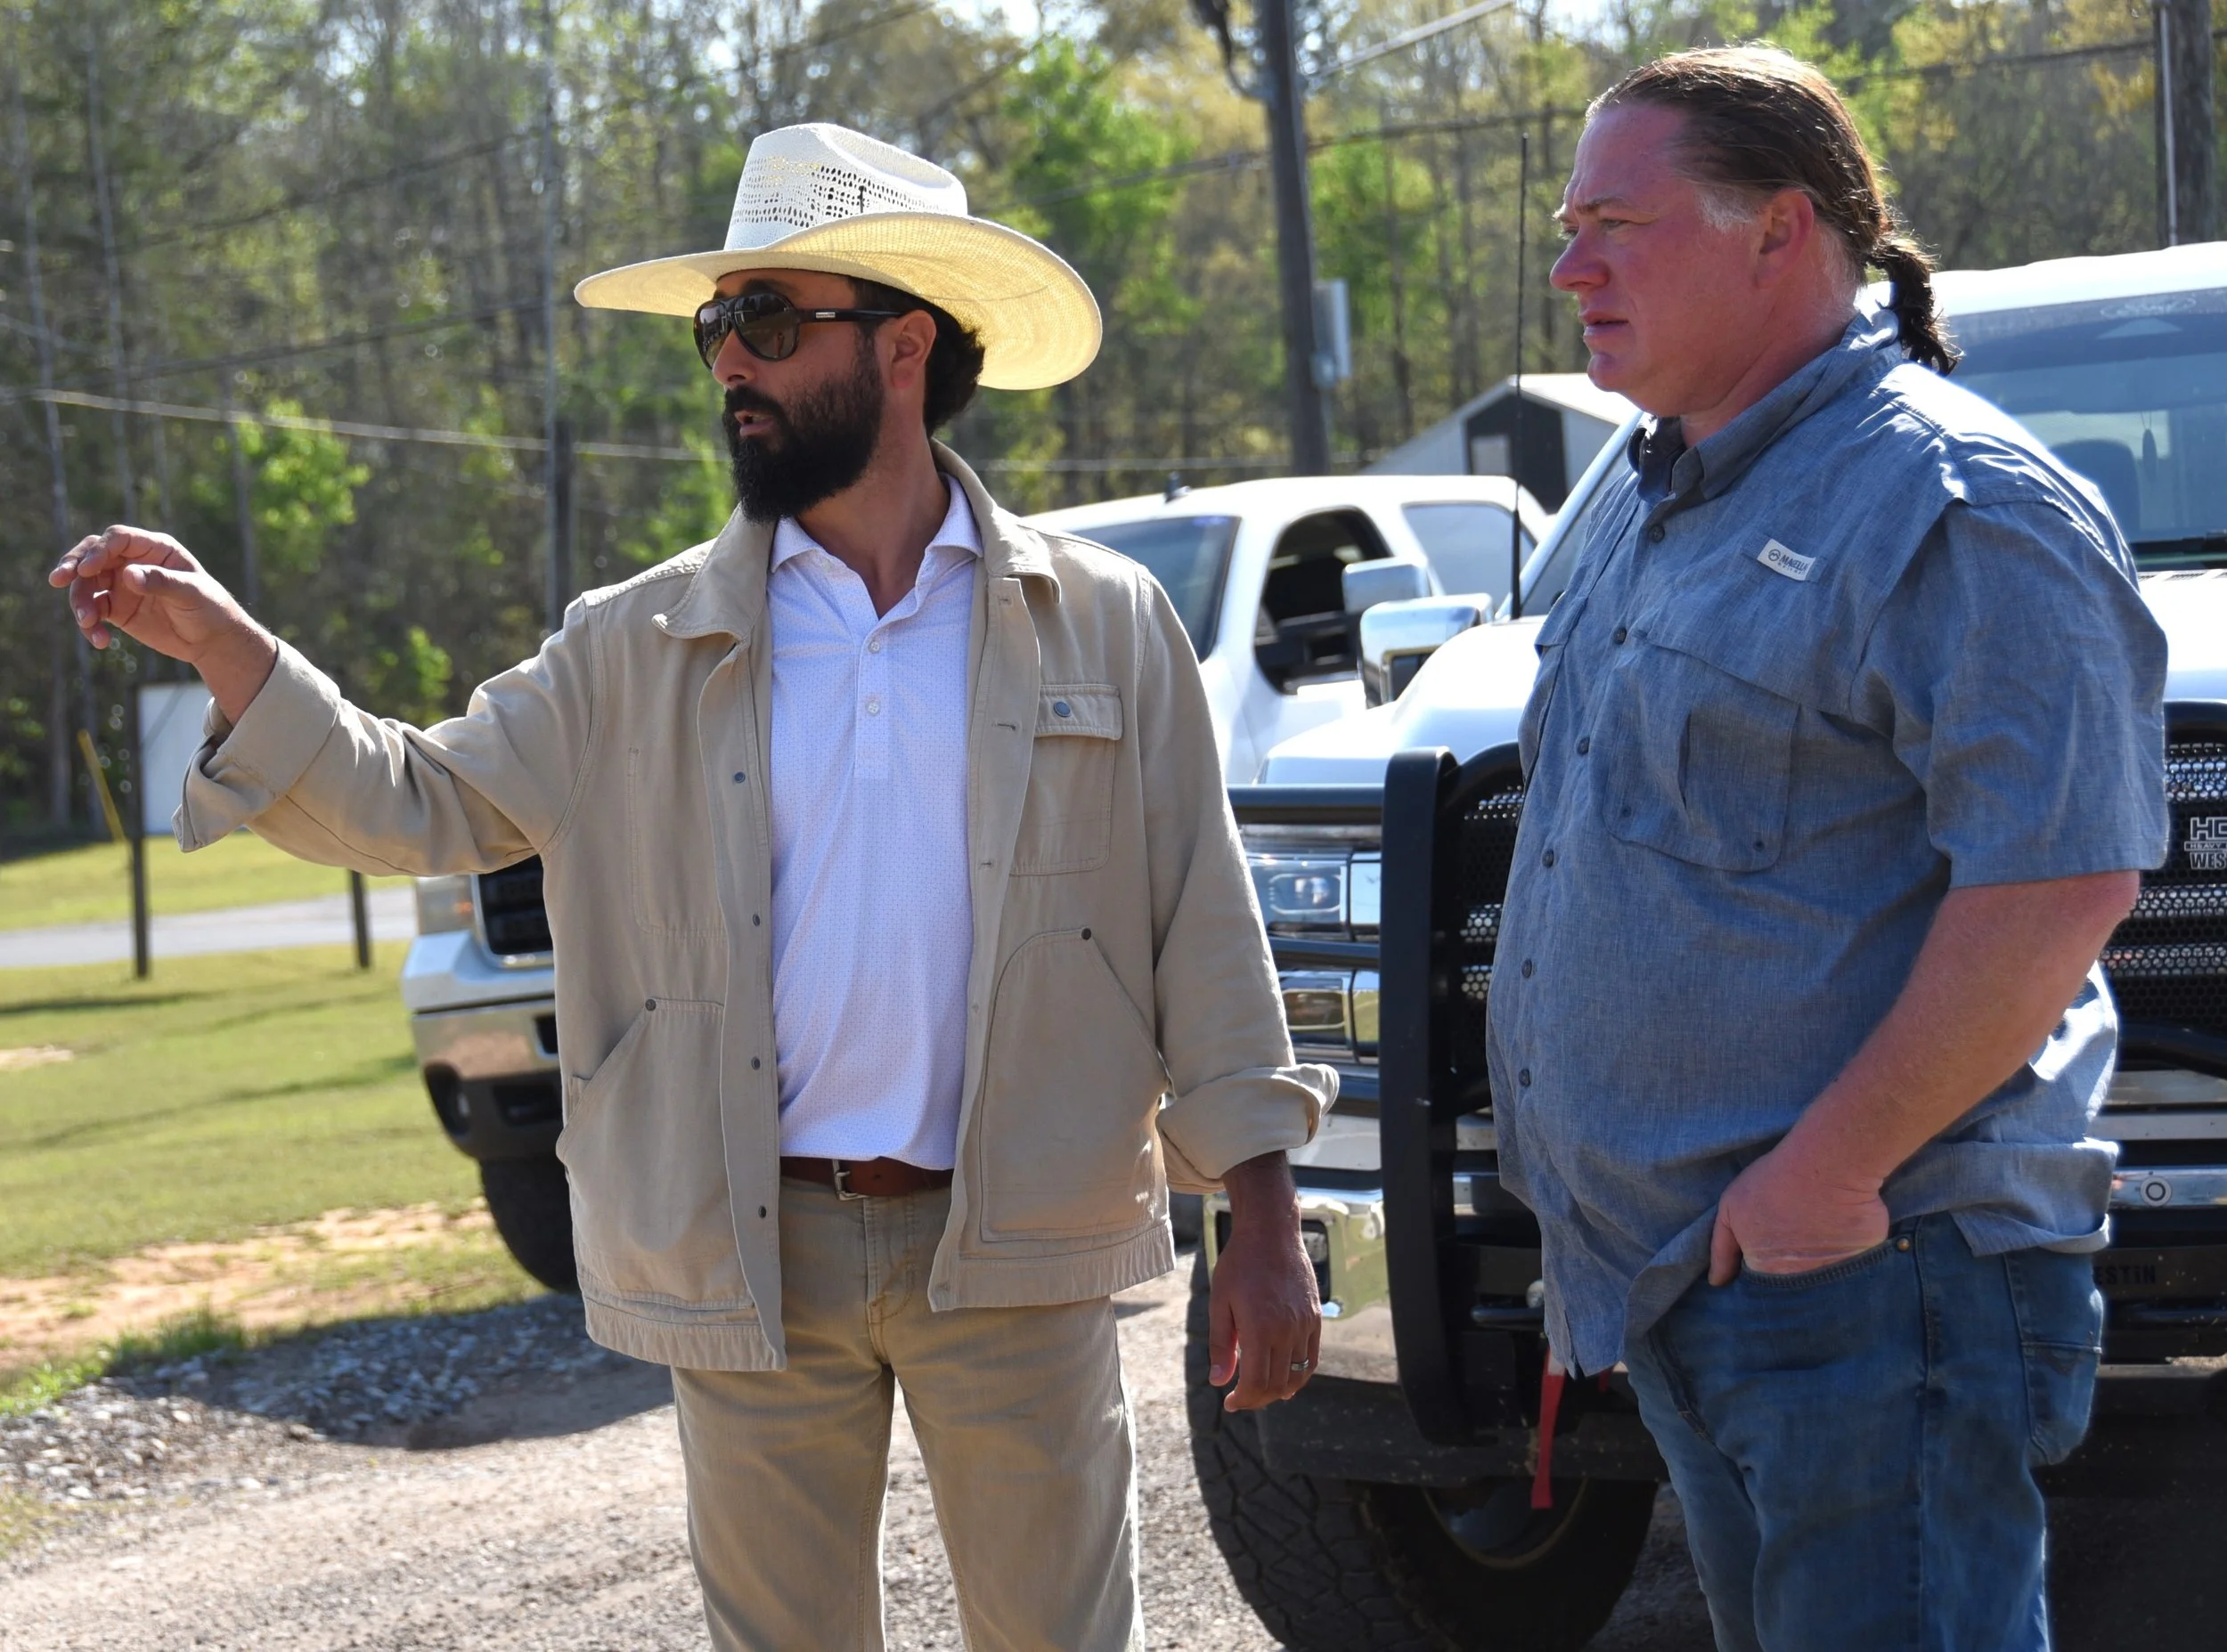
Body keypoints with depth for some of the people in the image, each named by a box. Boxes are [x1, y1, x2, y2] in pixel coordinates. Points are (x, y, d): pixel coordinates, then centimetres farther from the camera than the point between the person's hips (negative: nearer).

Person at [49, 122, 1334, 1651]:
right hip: (754, 1259, 2)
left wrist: (1264, 1219, -2)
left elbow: (1203, 929, 1)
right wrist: (225, 648, -11)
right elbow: (424, 807, 4)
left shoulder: (1103, 622, 1)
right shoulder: (643, 649, 5)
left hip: (1016, 1252, -2)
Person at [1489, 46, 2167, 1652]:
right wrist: (1600, 1207, 17)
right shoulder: (1653, 504, 16)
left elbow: (2061, 883, -21)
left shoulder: (1953, 505, -14)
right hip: (1673, 1263, 9)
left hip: (1871, 1276, -9)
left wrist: (1835, 1169, -23)